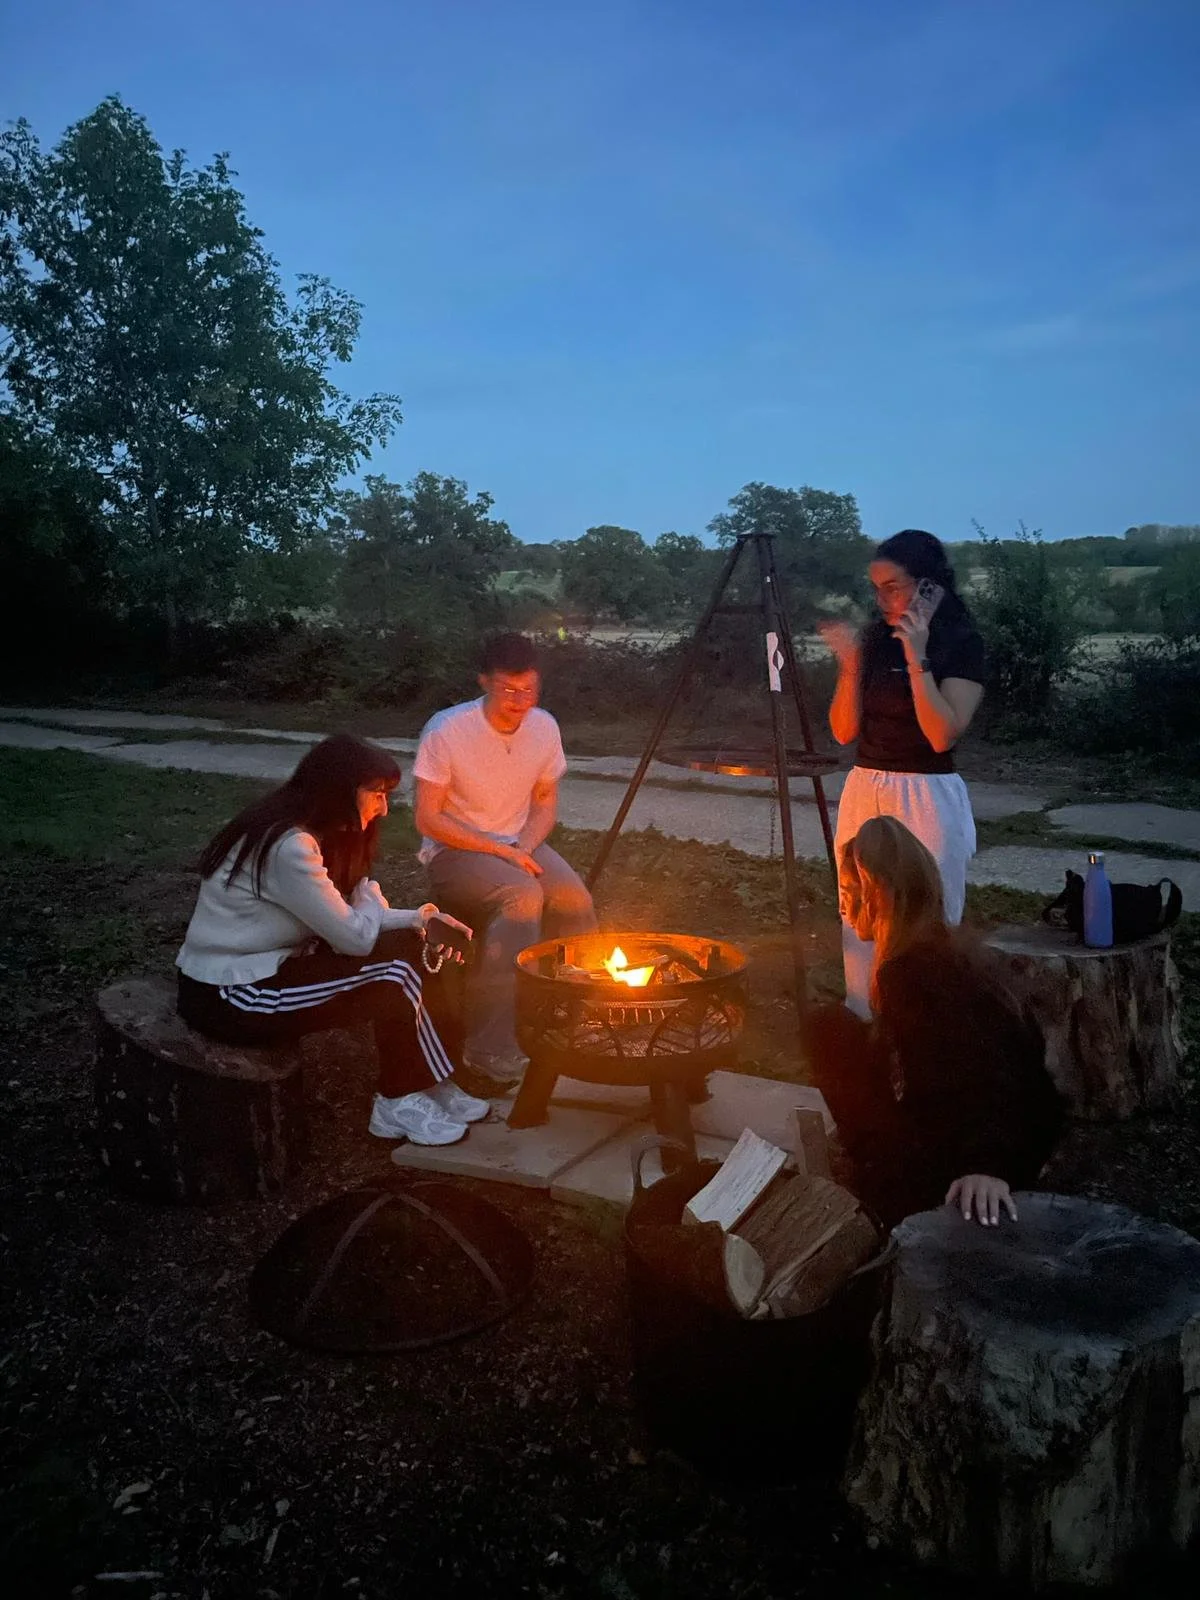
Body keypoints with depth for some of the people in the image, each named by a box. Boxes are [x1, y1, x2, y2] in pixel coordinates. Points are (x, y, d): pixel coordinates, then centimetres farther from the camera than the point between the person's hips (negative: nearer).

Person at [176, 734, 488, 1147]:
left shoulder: (307, 831, 6)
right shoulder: (288, 846, -26)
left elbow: (344, 923, 8)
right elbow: (356, 936, -21)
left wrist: (418, 920, -6)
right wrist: (370, 894, 0)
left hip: (264, 966, 10)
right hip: (227, 997, -10)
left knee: (406, 946, -1)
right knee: (394, 976, -16)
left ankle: (434, 1085, 5)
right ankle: (397, 1104, 3)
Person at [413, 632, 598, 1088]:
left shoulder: (544, 727, -4)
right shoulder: (447, 731, -19)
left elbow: (546, 801, 8)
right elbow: (428, 819, -16)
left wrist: (525, 848, -11)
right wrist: (499, 850, -22)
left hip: (519, 845, 5)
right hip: (454, 849, -5)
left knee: (574, 898, -23)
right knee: (522, 895, -33)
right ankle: (490, 1048, -27)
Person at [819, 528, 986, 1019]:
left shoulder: (961, 643, -7)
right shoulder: (873, 638, 7)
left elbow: (943, 735, -18)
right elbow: (844, 730, 3)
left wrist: (917, 660, -21)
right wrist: (851, 663, -8)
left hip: (927, 799, -5)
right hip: (865, 793, 6)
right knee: (859, 928, 10)